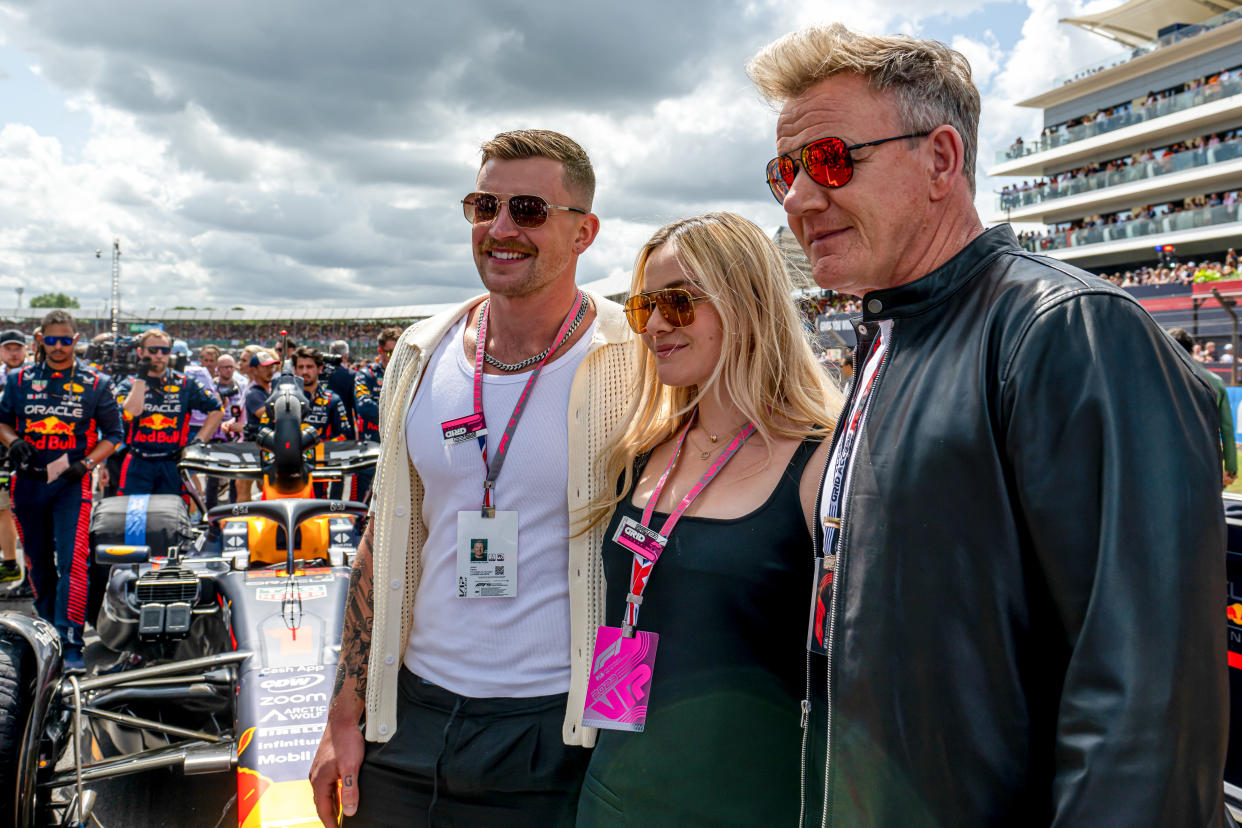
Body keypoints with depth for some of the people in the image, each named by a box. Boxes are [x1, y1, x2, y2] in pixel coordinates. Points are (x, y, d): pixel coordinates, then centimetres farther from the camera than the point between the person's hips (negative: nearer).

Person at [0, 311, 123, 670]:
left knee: (72, 562, -13)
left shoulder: (95, 383, 2)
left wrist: (86, 463, -10)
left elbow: (112, 433, 5)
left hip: (72, 483, -3)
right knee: (37, 560, 13)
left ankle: (71, 643, -13)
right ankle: (48, 629, 30)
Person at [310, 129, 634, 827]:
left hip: (556, 734, -4)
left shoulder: (636, 364, -11)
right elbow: (384, 541, 8)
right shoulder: (421, 356, 2)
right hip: (412, 715, 4)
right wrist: (344, 718, 7)